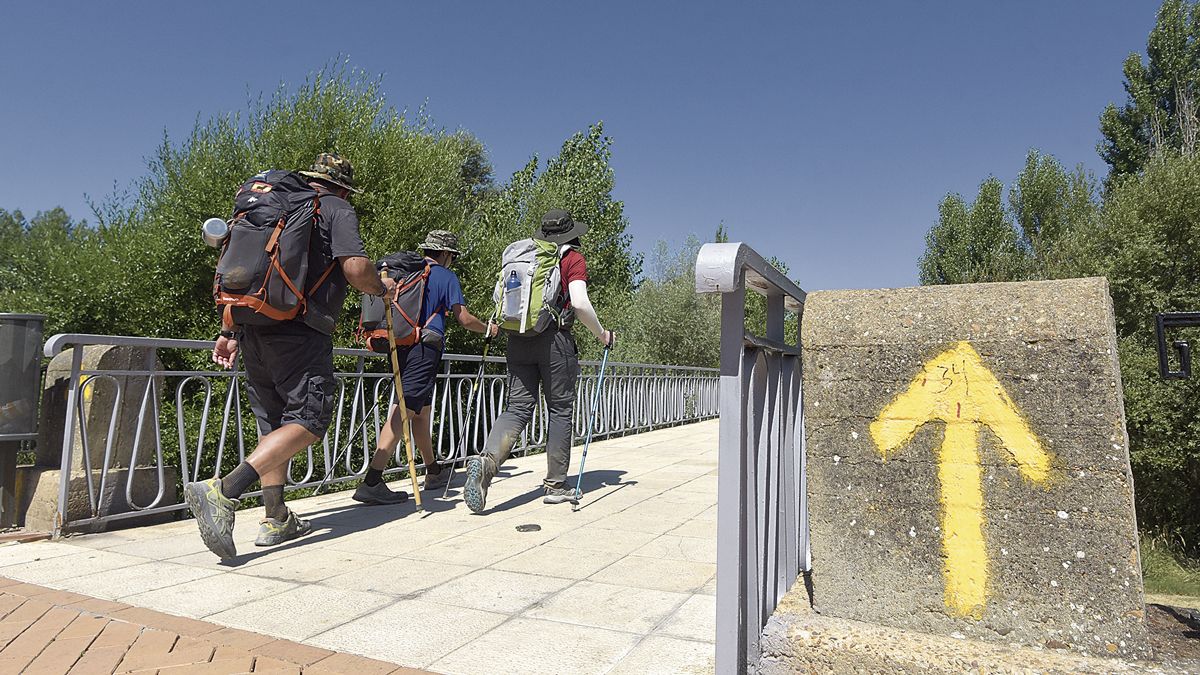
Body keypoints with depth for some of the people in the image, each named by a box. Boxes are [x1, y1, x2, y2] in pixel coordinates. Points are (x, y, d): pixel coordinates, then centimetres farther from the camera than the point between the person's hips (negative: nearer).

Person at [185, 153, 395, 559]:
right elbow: (355, 268, -12)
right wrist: (380, 289, 9)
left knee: (273, 424, 13)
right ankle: (223, 492, -21)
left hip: (253, 327, 8)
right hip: (300, 331, -8)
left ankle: (277, 520, 17)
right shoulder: (339, 211, 4)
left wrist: (229, 332, 22)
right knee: (308, 420, -6)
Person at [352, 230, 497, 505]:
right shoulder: (446, 277, 1)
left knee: (421, 409, 17)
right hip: (425, 349, -8)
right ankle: (371, 482, -21)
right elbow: (464, 319, -2)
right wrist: (489, 328, 15)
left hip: (399, 345, 8)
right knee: (406, 410, -13)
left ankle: (434, 472, 29)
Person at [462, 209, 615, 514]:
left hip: (518, 340, 5)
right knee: (560, 409, 6)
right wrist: (601, 334, 0)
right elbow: (580, 303, -12)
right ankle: (555, 484, 12)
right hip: (555, 340, -4)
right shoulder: (573, 258, 0)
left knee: (517, 408, 4)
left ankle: (486, 460, -21)